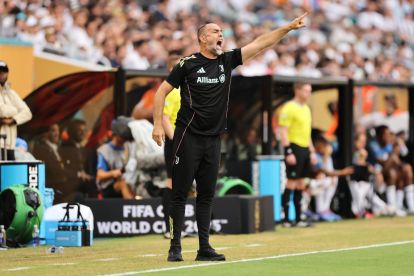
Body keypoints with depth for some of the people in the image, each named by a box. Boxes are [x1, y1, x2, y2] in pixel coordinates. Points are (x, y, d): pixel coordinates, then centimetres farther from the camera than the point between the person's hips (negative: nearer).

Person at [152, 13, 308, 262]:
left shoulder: (227, 60, 8)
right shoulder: (188, 64, -5)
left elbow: (260, 44, 3)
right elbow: (162, 91, -1)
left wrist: (288, 28, -5)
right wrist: (158, 124, -9)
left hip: (213, 139, 5)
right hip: (188, 137, -5)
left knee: (207, 195, 7)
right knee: (181, 193, -3)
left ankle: (204, 248, 9)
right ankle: (175, 246, 1)